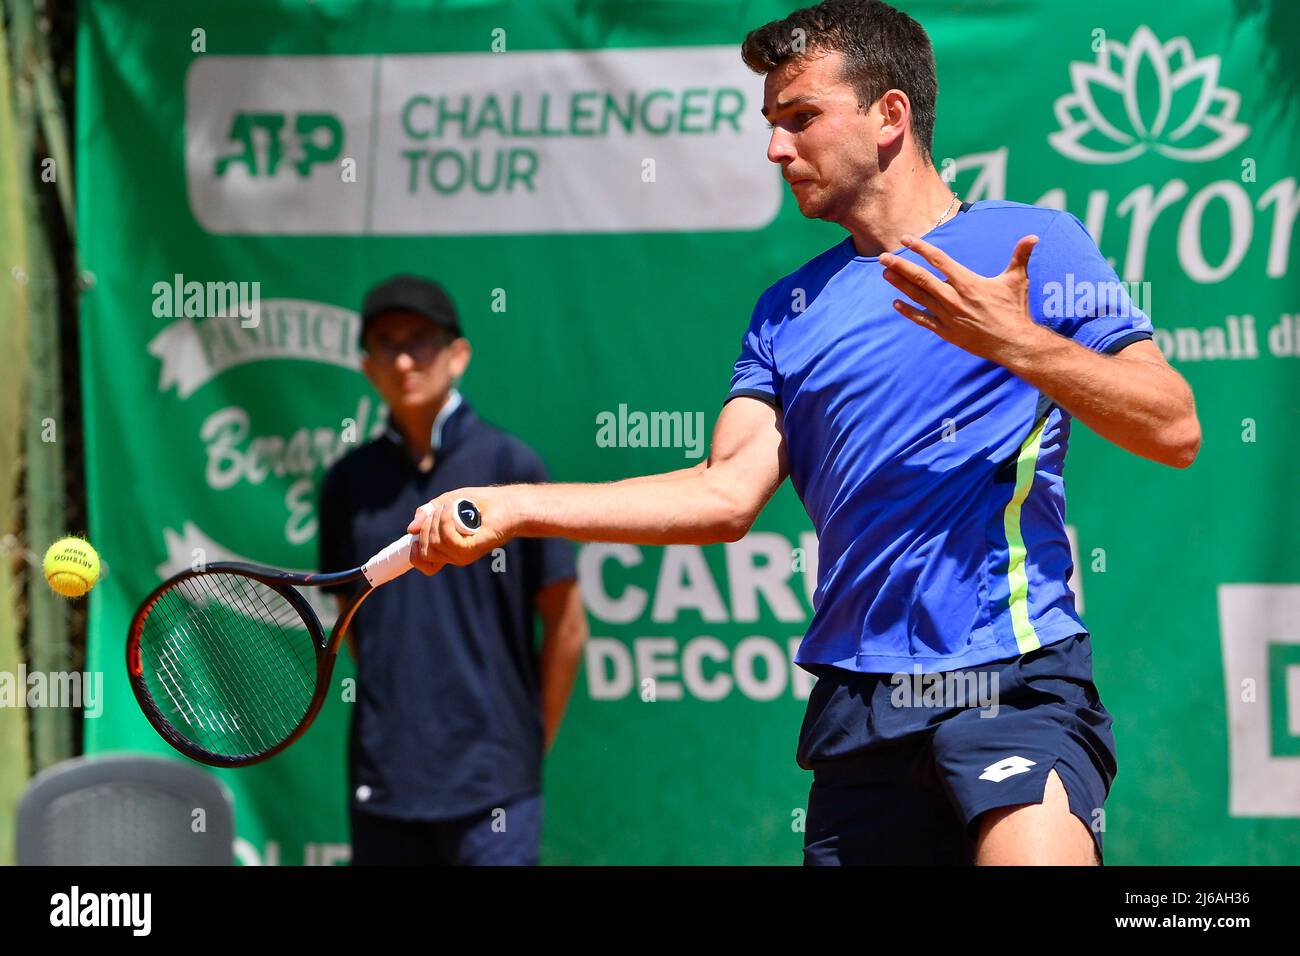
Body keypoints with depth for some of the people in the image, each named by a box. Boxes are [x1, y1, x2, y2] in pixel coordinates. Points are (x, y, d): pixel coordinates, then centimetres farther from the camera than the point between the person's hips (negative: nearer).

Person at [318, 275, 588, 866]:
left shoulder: (509, 465, -3)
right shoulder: (350, 481, 7)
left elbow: (566, 626, 0)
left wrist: (528, 743, 4)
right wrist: (393, 716, 13)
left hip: (489, 784, -4)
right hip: (382, 782, 4)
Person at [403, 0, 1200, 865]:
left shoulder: (1030, 243, 4)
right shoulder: (788, 310, 18)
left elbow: (1175, 431, -2)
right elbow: (727, 495, 7)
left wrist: (1017, 342, -15)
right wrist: (510, 508, -1)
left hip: (1012, 674, -5)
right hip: (855, 698, 5)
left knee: (1031, 853, -30)